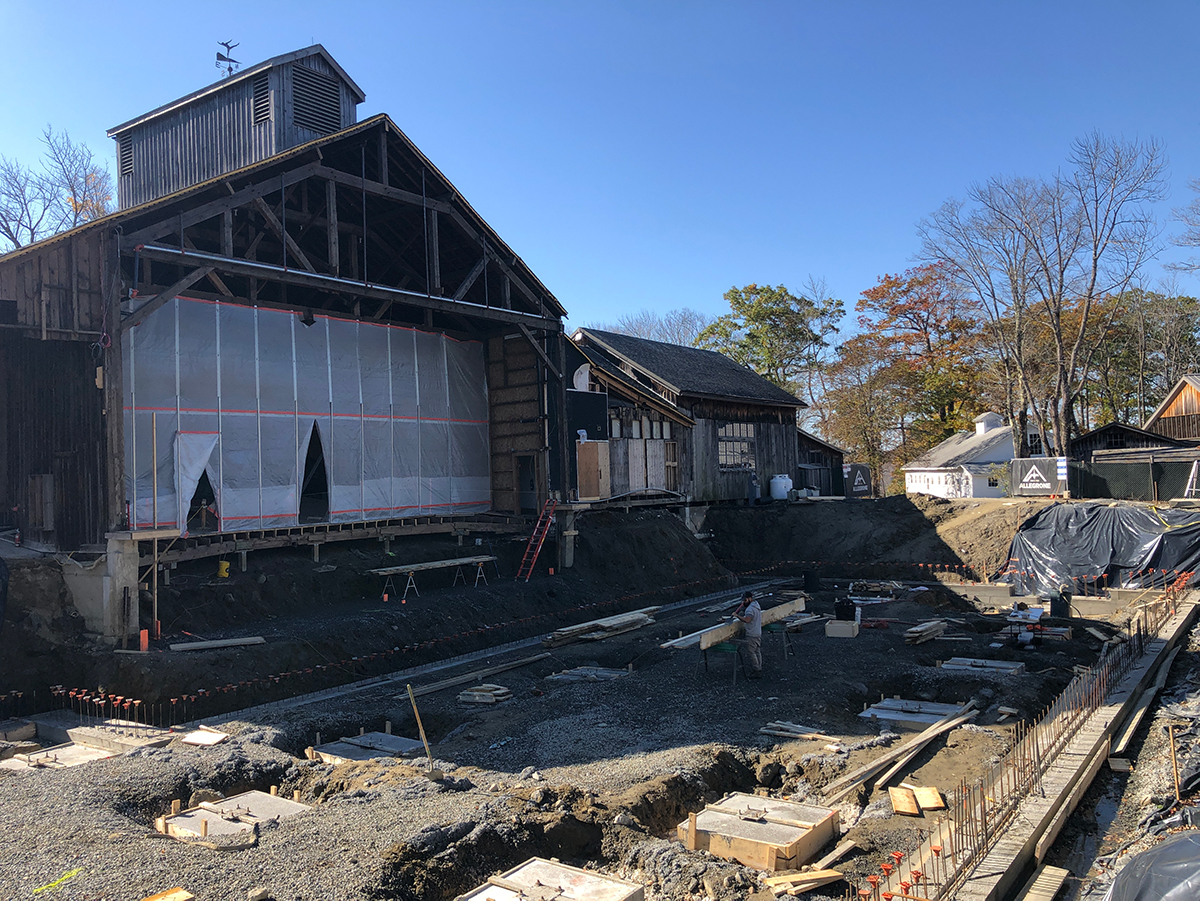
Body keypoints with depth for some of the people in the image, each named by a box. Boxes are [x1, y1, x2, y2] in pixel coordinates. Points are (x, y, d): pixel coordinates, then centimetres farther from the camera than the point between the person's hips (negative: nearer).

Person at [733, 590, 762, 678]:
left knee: (751, 653, -4)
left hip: (752, 635, -10)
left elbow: (747, 620, -35)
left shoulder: (750, 609, -20)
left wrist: (737, 616, -26)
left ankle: (756, 671, -2)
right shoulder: (757, 606, 12)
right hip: (758, 633, 10)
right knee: (757, 652, 15)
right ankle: (759, 669, 21)